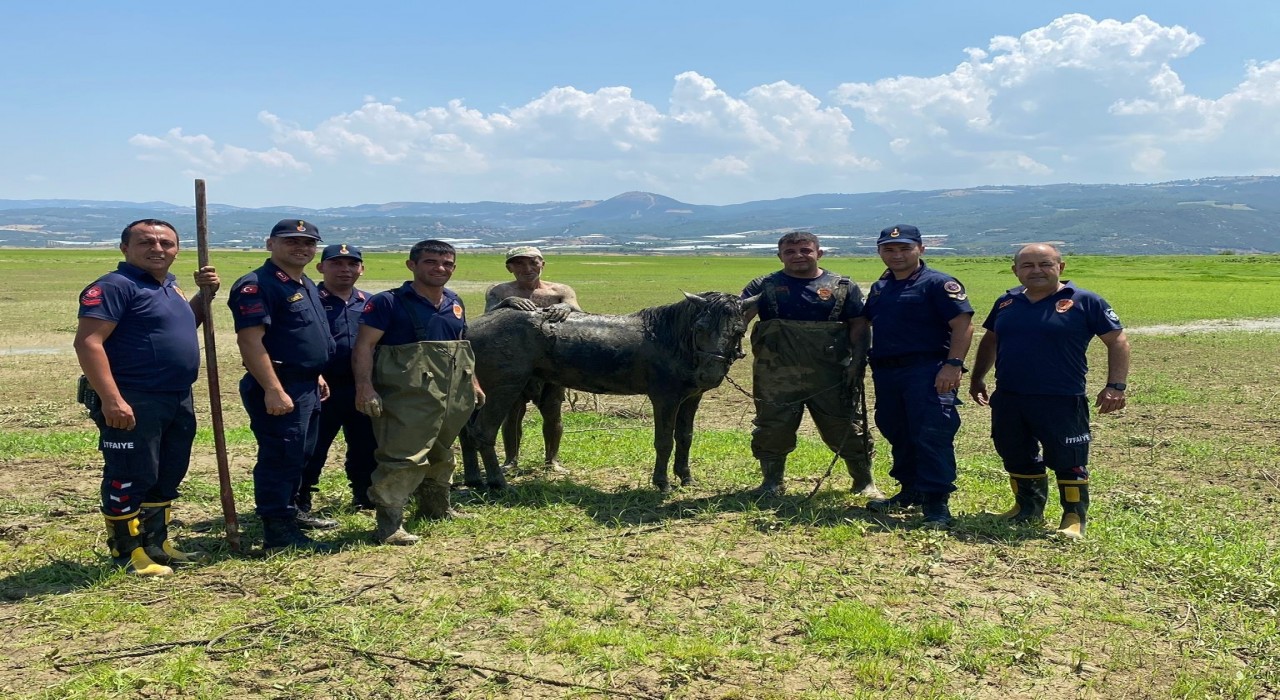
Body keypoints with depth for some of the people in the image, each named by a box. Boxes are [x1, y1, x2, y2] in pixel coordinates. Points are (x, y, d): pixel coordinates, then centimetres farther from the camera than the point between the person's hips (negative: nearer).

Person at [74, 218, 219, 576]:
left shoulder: (169, 285, 14)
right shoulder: (115, 286, -13)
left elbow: (184, 325, 31)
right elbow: (88, 342, -22)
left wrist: (205, 294, 11)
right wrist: (111, 399, -29)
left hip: (178, 400, 9)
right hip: (133, 402, -9)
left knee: (168, 476, 17)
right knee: (130, 478, -1)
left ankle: (156, 543, 31)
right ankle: (128, 552, 13)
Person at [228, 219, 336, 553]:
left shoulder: (307, 286, 16)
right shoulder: (256, 285, -14)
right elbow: (250, 340, -22)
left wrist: (317, 375, 20)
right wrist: (274, 390, -26)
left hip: (307, 386, 10)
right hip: (278, 387, -10)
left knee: (299, 457, 18)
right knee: (280, 458, -5)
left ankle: (286, 512, 31)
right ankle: (278, 532, 3)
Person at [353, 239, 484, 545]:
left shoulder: (454, 303, 12)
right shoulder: (388, 303, -9)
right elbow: (364, 346, -14)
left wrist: (473, 381, 19)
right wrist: (364, 387, -24)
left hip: (452, 395, 8)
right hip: (408, 396, -7)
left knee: (441, 453, 20)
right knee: (403, 456, -12)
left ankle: (436, 506, 37)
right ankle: (388, 524, -7)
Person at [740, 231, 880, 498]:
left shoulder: (844, 287, 6)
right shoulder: (764, 286, 5)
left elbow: (858, 329, 5)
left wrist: (857, 365, -7)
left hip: (831, 374, 0)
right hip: (777, 376, 0)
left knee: (847, 430, 6)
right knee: (773, 430, 6)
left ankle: (865, 482, 24)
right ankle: (772, 482, 26)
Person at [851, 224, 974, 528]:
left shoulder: (938, 283, -7)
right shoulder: (879, 287, 17)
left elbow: (963, 324, -14)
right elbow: (863, 323, 27)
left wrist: (953, 364, -22)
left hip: (927, 372, -8)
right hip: (885, 372, 8)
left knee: (931, 437, -9)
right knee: (897, 434, 15)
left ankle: (937, 501, -4)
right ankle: (911, 491, 28)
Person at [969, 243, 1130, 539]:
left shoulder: (1085, 302, -5)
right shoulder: (1006, 302, 9)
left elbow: (1117, 341, -4)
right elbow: (990, 340, 23)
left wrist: (1115, 386, -11)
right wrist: (977, 378, 22)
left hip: (1061, 401, -5)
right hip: (1007, 400, 5)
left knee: (1068, 461, 0)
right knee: (1016, 457, 16)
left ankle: (1074, 519, 13)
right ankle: (1028, 508, 34)